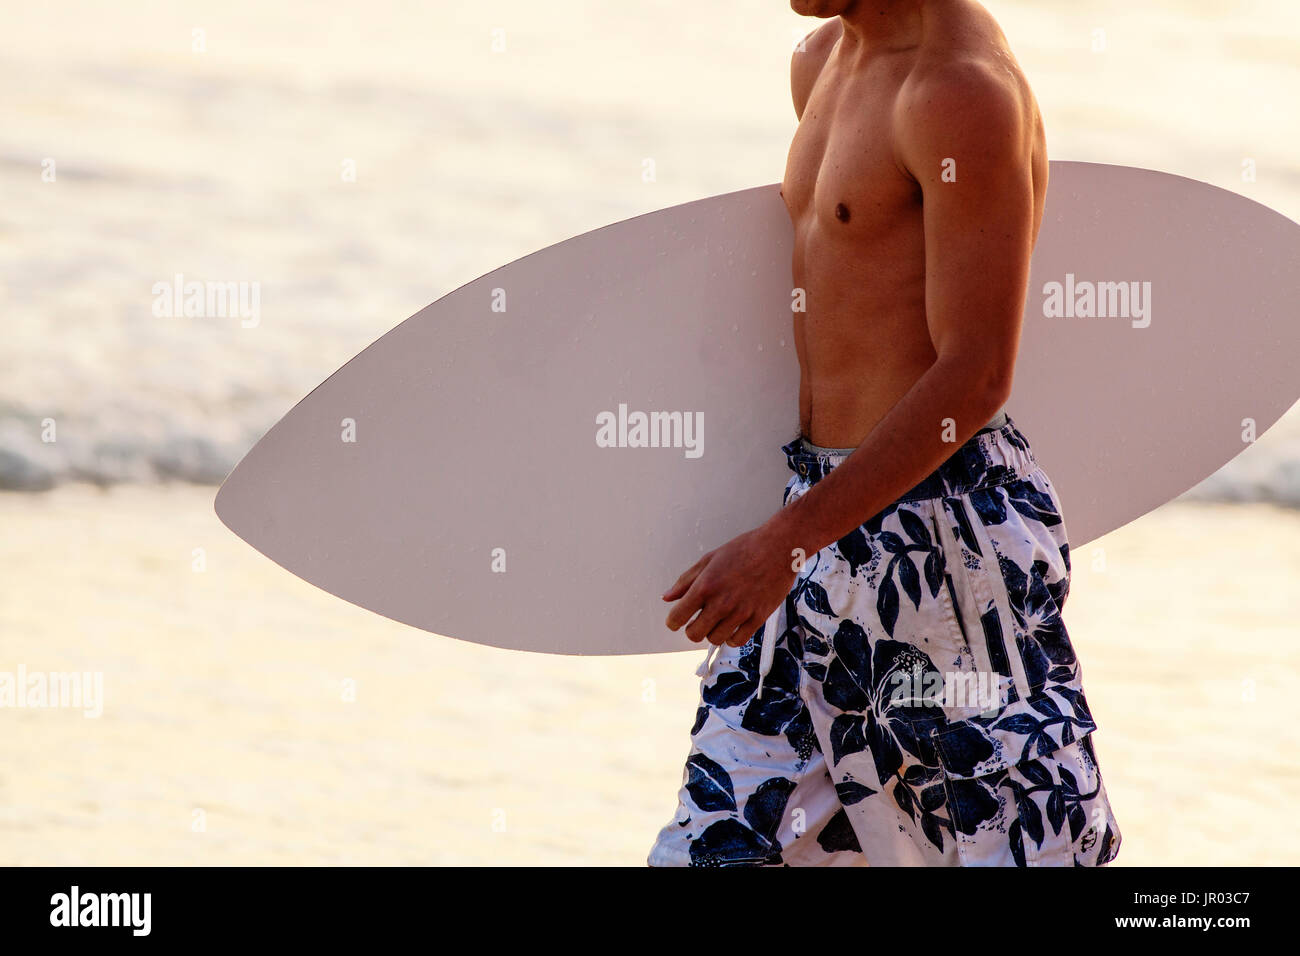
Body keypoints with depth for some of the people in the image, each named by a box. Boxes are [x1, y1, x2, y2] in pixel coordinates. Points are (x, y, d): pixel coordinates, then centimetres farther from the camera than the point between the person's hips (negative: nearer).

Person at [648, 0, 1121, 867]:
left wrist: (785, 542, -22)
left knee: (1020, 846, -3)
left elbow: (976, 378, -20)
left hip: (938, 526, -9)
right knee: (720, 835, 7)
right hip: (832, 509, 9)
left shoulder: (963, 90, -17)